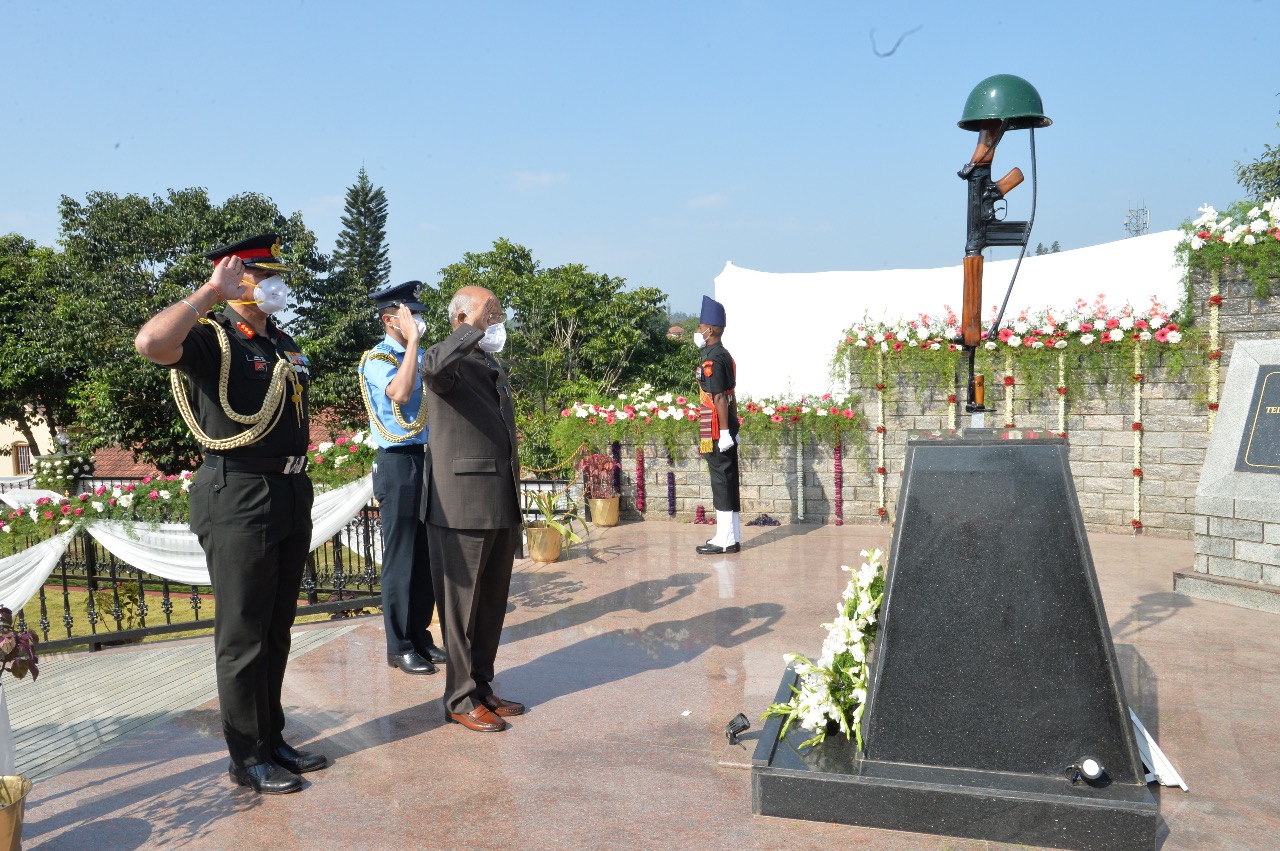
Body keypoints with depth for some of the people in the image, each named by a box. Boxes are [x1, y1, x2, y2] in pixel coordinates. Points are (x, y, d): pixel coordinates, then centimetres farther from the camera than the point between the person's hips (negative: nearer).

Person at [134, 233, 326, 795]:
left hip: (291, 495, 8)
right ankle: (248, 759, 15)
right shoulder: (210, 339, -9)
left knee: (277, 629, 16)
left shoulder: (283, 343, 15)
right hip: (238, 501, -8)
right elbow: (151, 343, -32)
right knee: (243, 636, 2)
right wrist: (210, 292, -22)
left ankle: (273, 741, 29)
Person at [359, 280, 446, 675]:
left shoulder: (423, 356, 12)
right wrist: (412, 341, -21)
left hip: (429, 461, 7)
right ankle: (400, 647, 12)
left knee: (428, 556, 12)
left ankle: (420, 636, 25)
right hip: (399, 465, -7)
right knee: (401, 558, 1)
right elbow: (400, 393, -27)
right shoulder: (376, 359, -6)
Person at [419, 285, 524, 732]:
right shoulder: (449, 362, -8)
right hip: (463, 506, -8)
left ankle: (482, 687, 28)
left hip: (502, 506, 8)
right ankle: (461, 699, 15)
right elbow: (433, 368, -36)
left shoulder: (495, 368, 19)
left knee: (493, 604, 15)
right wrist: (476, 328, -23)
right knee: (462, 604, 3)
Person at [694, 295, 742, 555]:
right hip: (727, 429, 10)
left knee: (721, 481, -5)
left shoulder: (711, 359, -15)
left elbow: (719, 398, -20)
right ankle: (733, 537, 19)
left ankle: (724, 540, 1)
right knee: (728, 481, 12)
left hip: (716, 433, -10)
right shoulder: (725, 355, 15)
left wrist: (724, 432, -21)